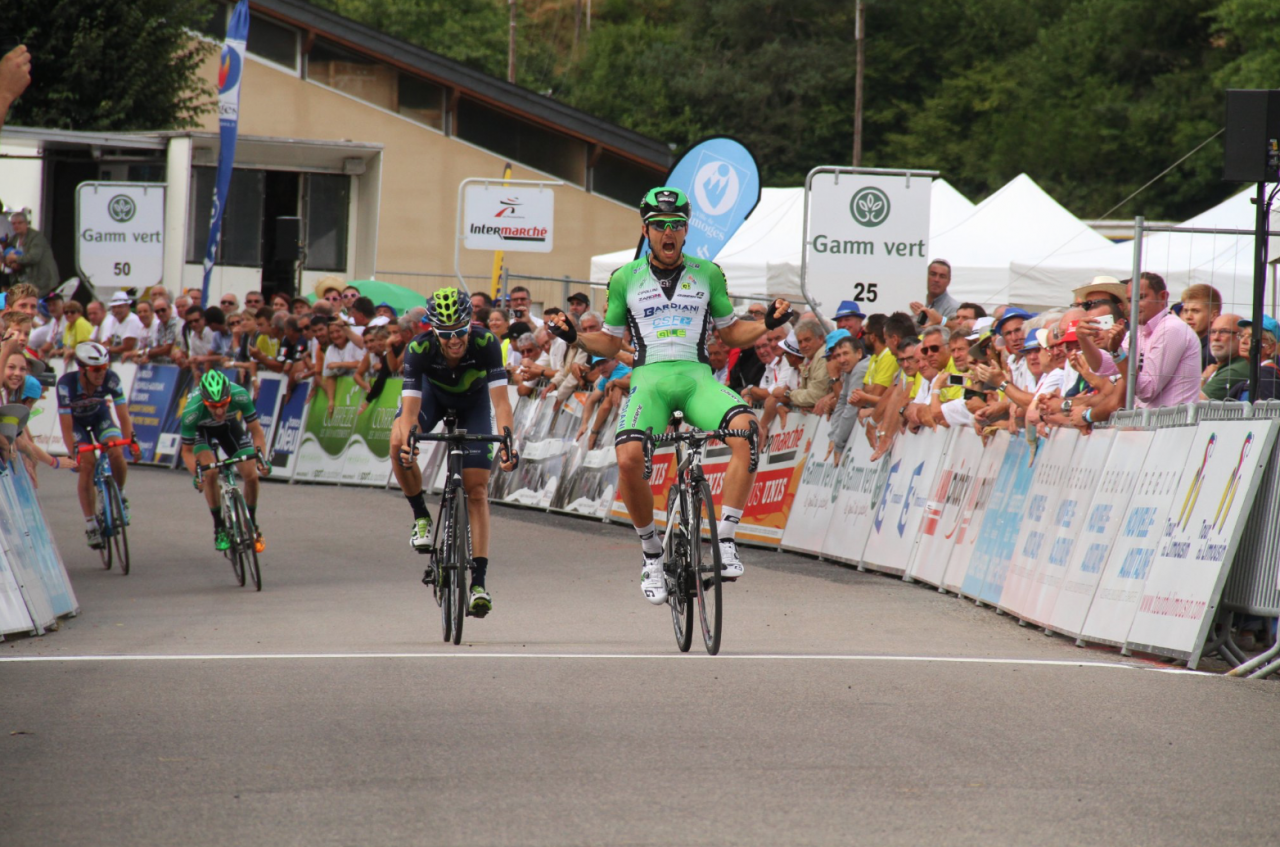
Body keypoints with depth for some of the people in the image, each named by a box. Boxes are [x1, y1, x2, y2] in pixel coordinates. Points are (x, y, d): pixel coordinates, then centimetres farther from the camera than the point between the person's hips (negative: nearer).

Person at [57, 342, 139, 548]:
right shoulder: (66, 383, -36)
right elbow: (66, 425, -32)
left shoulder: (111, 379, -30)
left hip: (100, 415, 2)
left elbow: (123, 415, -25)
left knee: (116, 453, -24)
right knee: (87, 464, -19)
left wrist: (130, 440, -37)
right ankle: (90, 525, -10)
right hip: (76, 421, -2)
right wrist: (73, 454, -38)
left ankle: (120, 494, 7)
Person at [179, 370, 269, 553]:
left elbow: (256, 431, -25)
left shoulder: (240, 396, -38)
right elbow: (187, 450, -26)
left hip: (229, 425, 2)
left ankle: (252, 525, 15)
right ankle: (220, 528, -7)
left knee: (251, 475, -9)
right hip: (201, 429, -2)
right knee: (210, 474, -25)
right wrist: (195, 474, -41)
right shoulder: (192, 411, -40)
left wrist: (261, 457, -40)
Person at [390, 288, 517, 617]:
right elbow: (410, 406, -40)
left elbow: (500, 400, -41)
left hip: (474, 399, 0)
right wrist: (407, 443, -58)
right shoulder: (419, 349, -35)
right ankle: (421, 516, -8)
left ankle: (479, 581, -7)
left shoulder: (486, 343, -36)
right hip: (433, 392, 1)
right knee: (398, 442, -31)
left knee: (477, 491, -9)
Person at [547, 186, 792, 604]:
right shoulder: (626, 279, 13)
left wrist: (768, 324, 2)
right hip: (649, 378, -1)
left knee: (746, 429, -33)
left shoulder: (707, 274, 14)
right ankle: (651, 552, -5)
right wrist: (574, 337, 0)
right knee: (629, 459, -30)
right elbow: (610, 344, 19)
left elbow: (732, 332, 21)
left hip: (697, 377, 1)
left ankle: (725, 539, -24)